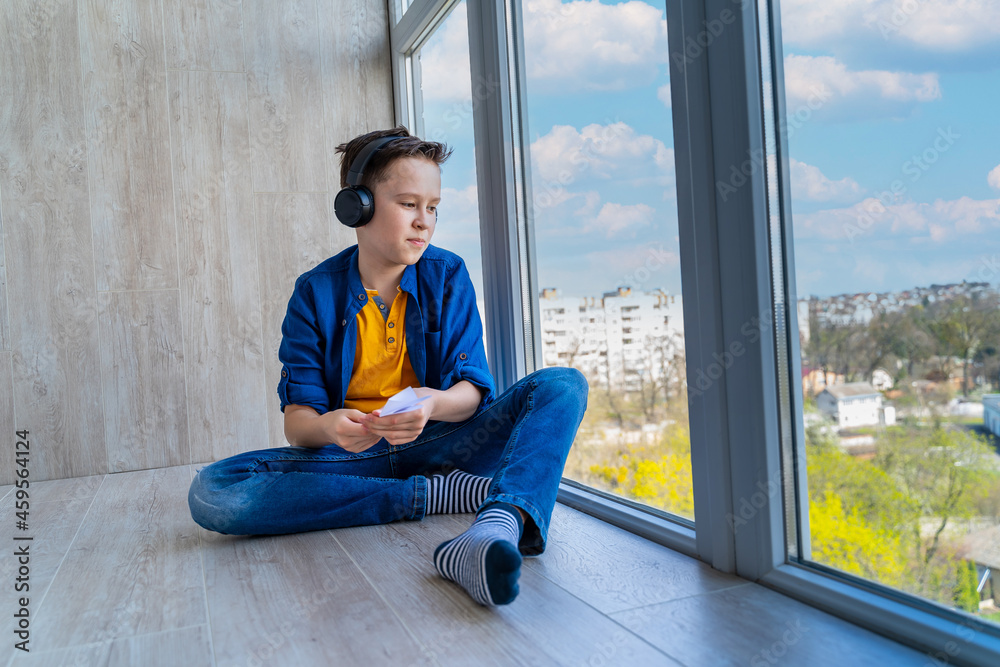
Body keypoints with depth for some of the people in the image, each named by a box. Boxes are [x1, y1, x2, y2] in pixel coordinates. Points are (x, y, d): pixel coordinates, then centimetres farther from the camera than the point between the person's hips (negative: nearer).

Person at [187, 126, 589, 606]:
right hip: (351, 452, 0)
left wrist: (434, 404, -29)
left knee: (563, 386, -20)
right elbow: (297, 422, -5)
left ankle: (498, 524, -51)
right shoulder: (315, 294, -1)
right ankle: (438, 493, -25)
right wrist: (329, 426, -31)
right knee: (212, 492, -25)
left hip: (436, 442, 1)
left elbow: (472, 390, -4)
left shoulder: (448, 276, 2)